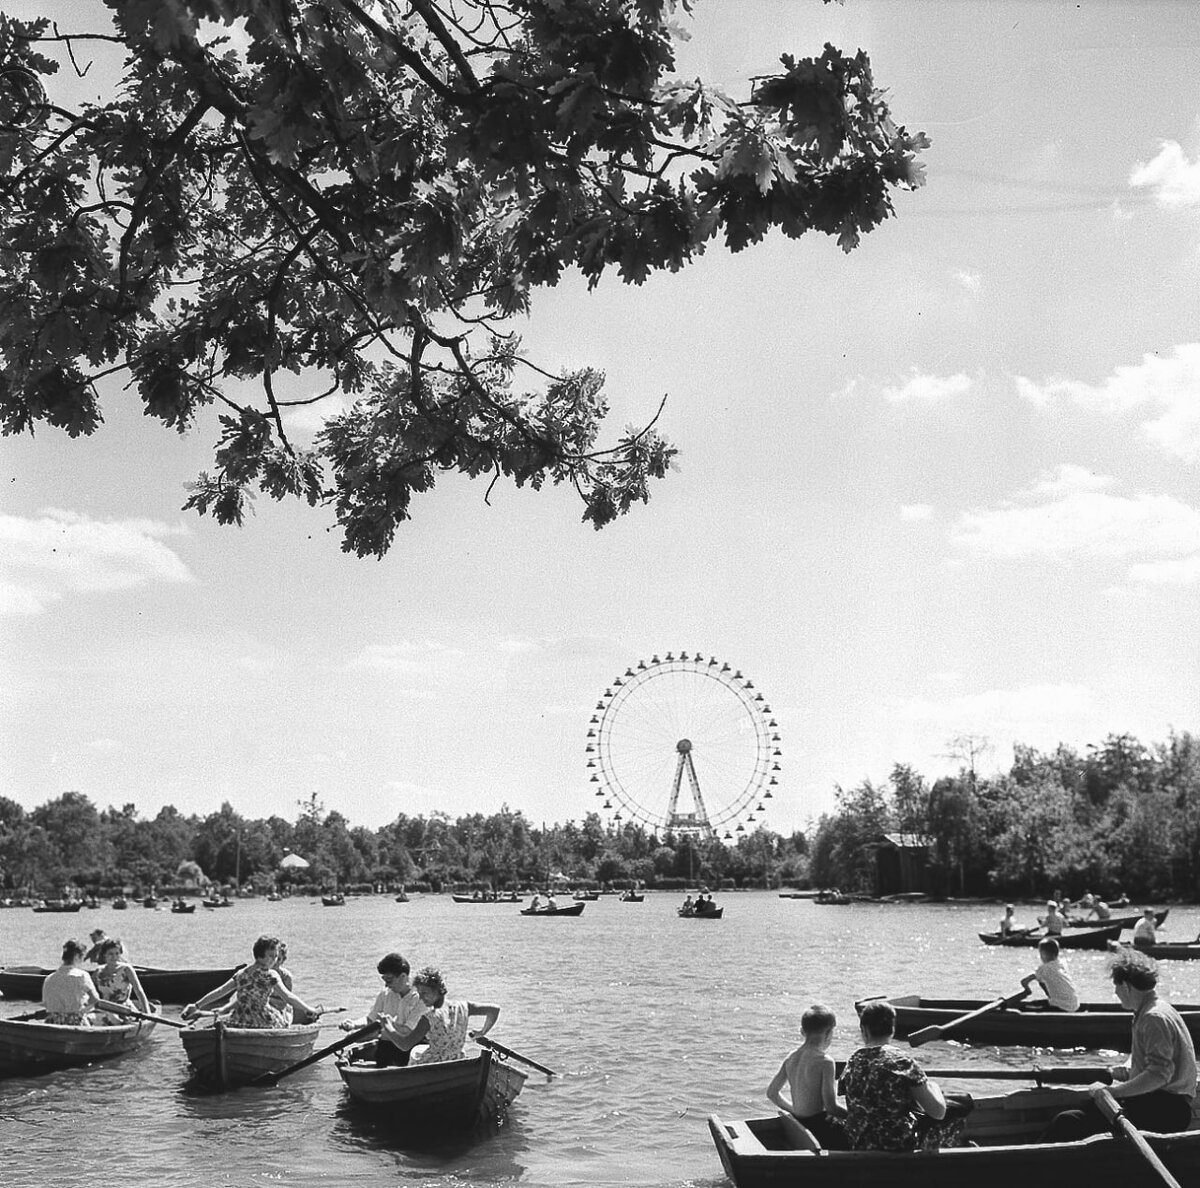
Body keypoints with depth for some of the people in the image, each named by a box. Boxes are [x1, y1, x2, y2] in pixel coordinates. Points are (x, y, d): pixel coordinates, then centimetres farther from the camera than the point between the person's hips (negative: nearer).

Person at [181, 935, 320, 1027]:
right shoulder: (270, 975, -6)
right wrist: (310, 1010, -7)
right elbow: (288, 997, -11)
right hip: (261, 1023, -6)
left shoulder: (241, 973, 11)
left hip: (237, 1022, 6)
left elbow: (220, 991, 14)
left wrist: (197, 1005, 23)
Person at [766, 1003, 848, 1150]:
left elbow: (771, 1094, 12)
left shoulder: (790, 1058, 3)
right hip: (817, 1125, -8)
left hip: (797, 1123, 8)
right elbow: (831, 1107, -19)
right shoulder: (824, 1061, -17)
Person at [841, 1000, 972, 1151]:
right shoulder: (901, 1061, -17)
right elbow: (938, 1112, -14)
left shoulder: (852, 1062, -1)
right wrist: (934, 1087, 7)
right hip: (899, 1146, -6)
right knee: (963, 1103, 11)